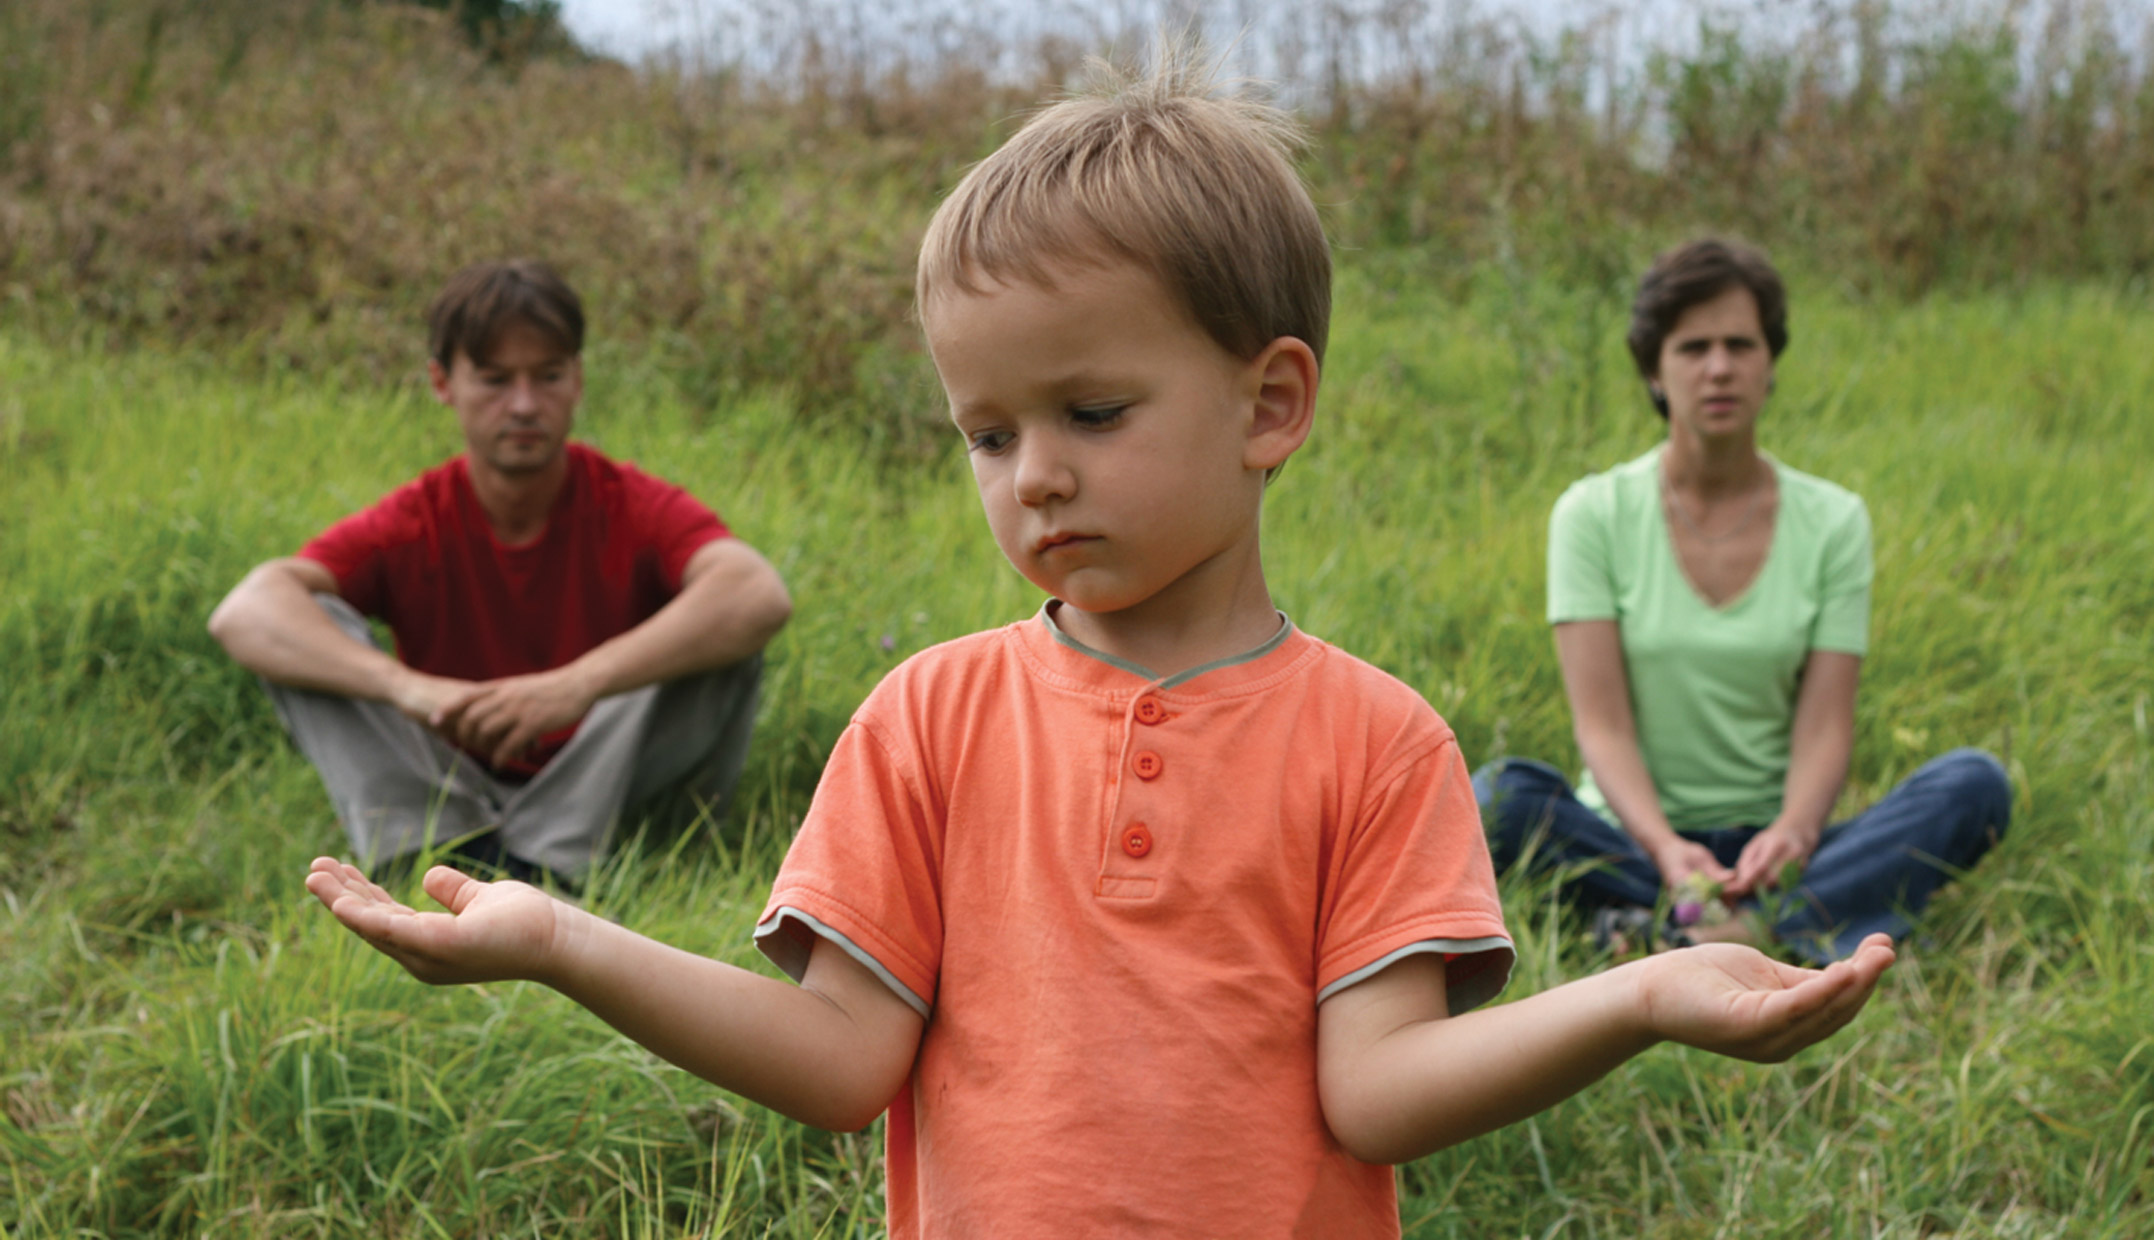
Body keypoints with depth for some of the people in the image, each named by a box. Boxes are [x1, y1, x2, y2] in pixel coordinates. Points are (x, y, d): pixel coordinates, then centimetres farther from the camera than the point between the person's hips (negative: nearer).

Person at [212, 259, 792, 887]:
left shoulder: (633, 509, -9)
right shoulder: (411, 525, -6)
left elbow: (763, 595, -31)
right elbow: (242, 614, -23)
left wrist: (580, 684, -44)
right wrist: (407, 686, -42)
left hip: (603, 792, -1)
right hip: (450, 800, 1)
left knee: (727, 633, -24)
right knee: (310, 627, -15)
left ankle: (542, 870, -29)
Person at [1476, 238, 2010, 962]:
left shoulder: (1833, 522, 4)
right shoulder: (1594, 514, -1)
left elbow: (1825, 724, -4)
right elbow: (1600, 721, -10)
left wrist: (1792, 834, -27)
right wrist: (1663, 846, -29)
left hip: (1770, 844, 2)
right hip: (1631, 841, -2)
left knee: (1974, 784, -24)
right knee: (1502, 796, -32)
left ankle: (1668, 933, -39)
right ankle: (1807, 926, -37)